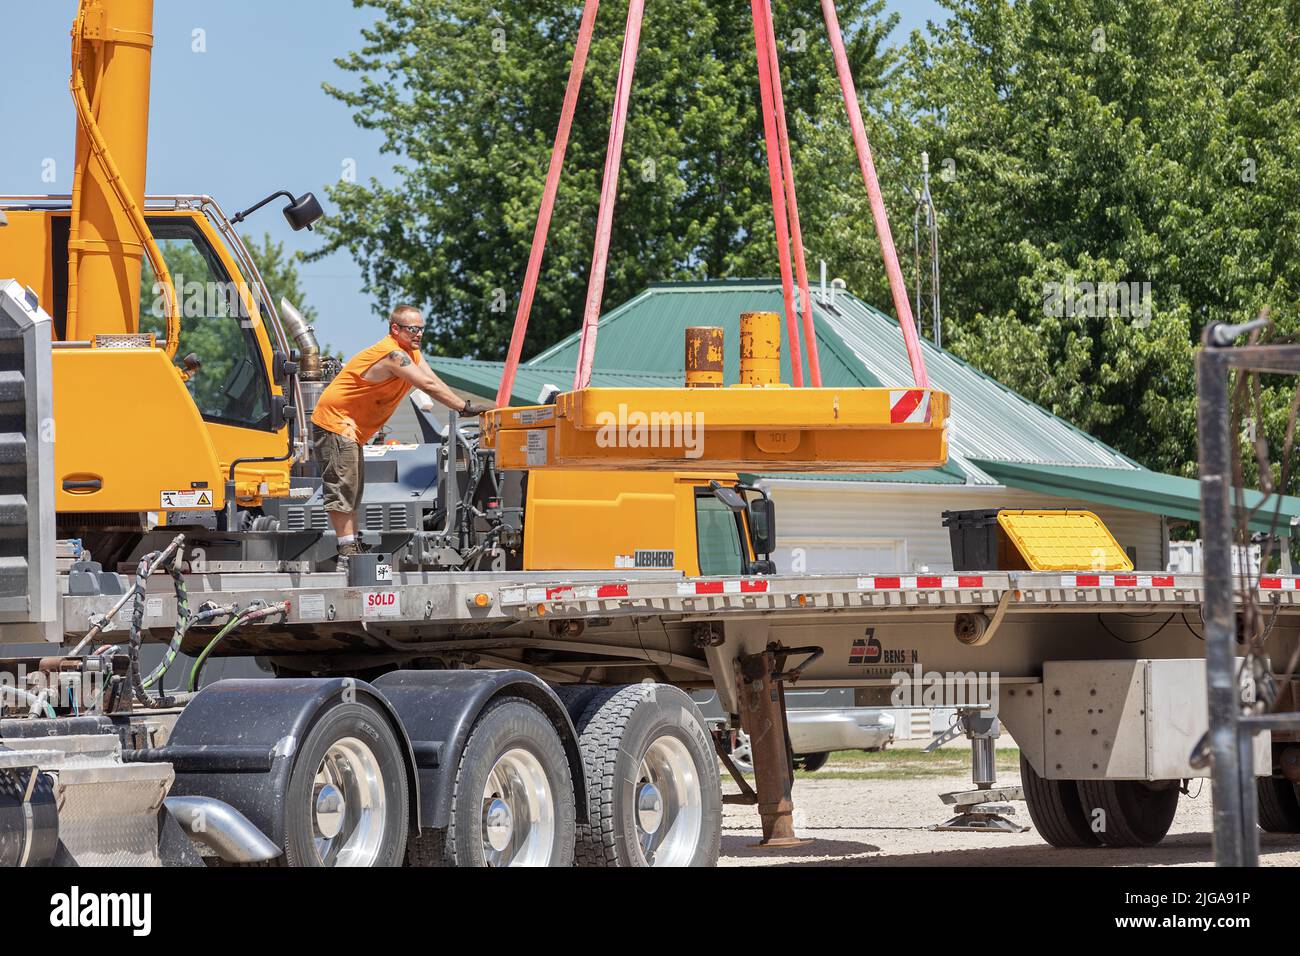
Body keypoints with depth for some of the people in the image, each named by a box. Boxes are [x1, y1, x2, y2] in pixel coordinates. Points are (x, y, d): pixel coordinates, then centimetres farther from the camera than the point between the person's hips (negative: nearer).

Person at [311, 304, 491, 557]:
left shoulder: (412, 352, 9)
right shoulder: (393, 354, -23)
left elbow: (434, 381, 2)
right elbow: (428, 385, -27)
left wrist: (464, 406, -11)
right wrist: (465, 407, -26)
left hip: (352, 429, 11)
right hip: (335, 420, -11)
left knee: (353, 488, 10)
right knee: (342, 485, -13)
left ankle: (353, 548, 12)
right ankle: (347, 547, -18)